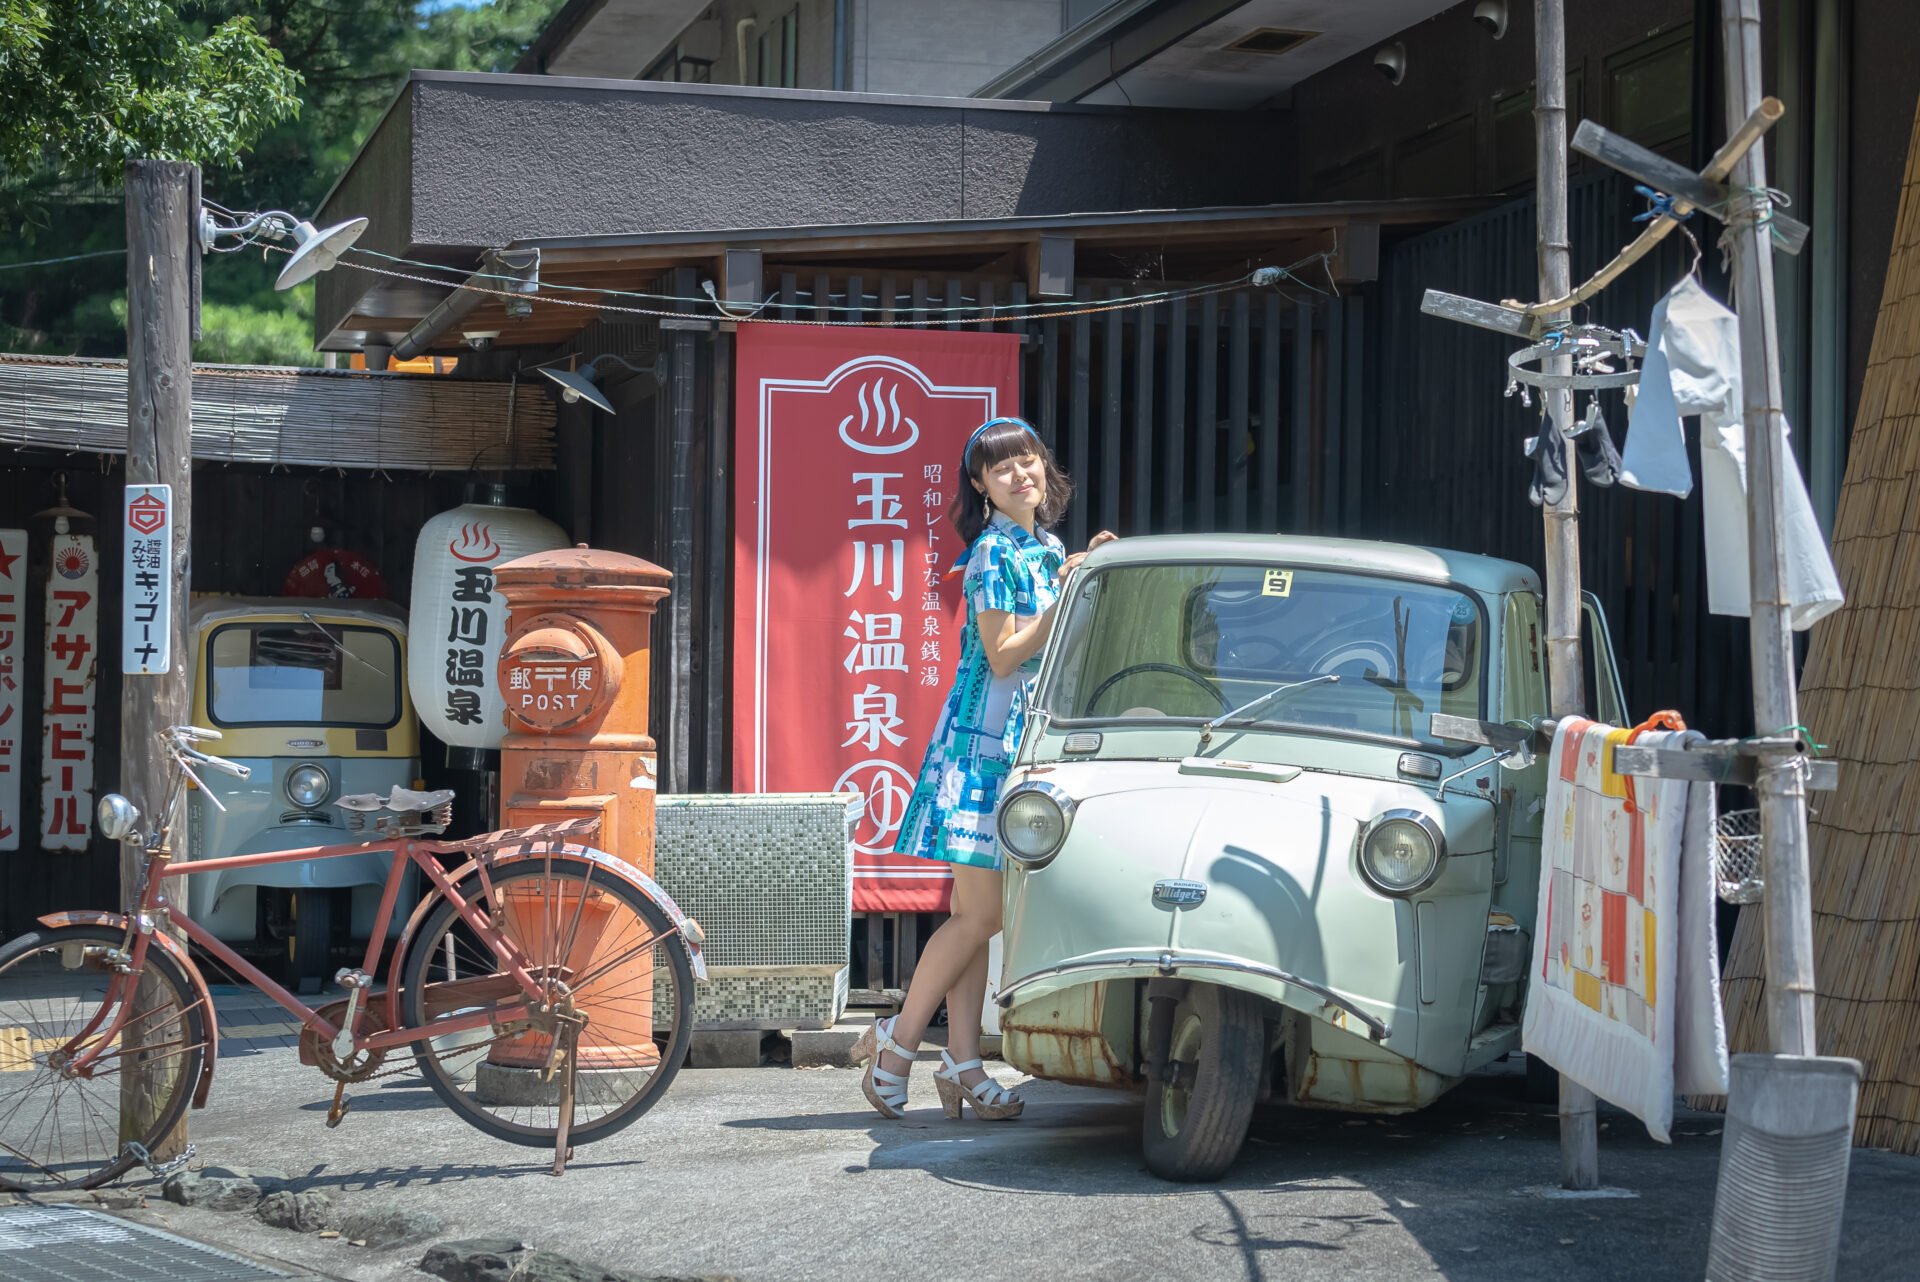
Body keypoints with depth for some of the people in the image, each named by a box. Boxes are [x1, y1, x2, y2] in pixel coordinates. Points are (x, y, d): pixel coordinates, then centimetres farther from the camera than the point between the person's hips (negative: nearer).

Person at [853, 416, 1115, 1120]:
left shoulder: (1048, 550, 15)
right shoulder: (993, 552, -11)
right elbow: (1002, 655, -16)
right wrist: (1068, 596, -18)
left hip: (1024, 745, 8)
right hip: (983, 743, -8)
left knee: (977, 914, 6)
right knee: (980, 915, -9)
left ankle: (962, 1062, 6)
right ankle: (898, 1040, 1)